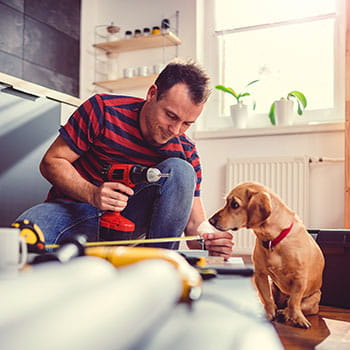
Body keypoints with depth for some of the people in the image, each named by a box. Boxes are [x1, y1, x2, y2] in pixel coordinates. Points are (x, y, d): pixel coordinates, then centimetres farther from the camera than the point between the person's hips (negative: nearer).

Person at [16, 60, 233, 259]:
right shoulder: (103, 110, -13)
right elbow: (51, 162, -9)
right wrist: (92, 194, -27)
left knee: (179, 170, -22)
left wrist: (209, 239, -31)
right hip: (76, 208, -2)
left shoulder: (186, 153, -6)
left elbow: (195, 224, -6)